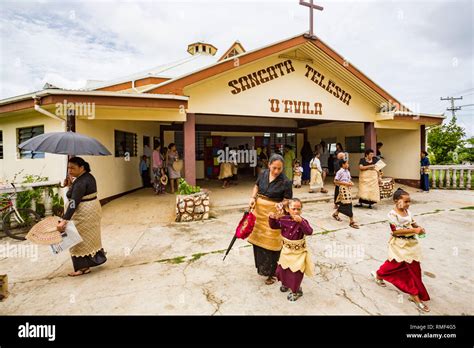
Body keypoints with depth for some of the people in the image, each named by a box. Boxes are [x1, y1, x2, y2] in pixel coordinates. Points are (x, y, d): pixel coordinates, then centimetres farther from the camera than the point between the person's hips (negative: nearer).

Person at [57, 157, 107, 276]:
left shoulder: (81, 182, -24)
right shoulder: (88, 176, 5)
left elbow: (74, 203, -30)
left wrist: (64, 220, -32)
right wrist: (70, 185, 1)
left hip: (84, 213, -10)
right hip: (93, 209, 10)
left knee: (80, 238, 3)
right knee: (91, 236, 21)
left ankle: (83, 267, 14)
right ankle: (97, 257, 34)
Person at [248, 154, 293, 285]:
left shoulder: (285, 182, -16)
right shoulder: (263, 174, -3)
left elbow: (287, 200, -9)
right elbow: (256, 186, 14)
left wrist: (281, 205, -30)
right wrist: (253, 198, -2)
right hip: (259, 211, 5)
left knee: (271, 243, 3)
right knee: (258, 238, 17)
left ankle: (272, 273, 25)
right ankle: (261, 266, 42)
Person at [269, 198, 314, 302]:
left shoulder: (303, 221, -21)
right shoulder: (284, 219, -11)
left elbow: (309, 232, -37)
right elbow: (273, 226, 2)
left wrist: (301, 222, -50)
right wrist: (272, 218, -18)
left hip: (298, 252, -4)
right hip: (286, 249, 4)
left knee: (295, 272, 6)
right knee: (282, 268, 18)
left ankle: (296, 291, 32)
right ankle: (285, 283, 48)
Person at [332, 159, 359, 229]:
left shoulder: (348, 172, 11)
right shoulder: (340, 172, -12)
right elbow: (335, 181, -15)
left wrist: (351, 183, -1)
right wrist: (346, 183, -19)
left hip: (348, 188, 8)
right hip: (343, 188, -8)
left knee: (343, 203, 15)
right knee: (348, 204, -8)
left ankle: (336, 214, 36)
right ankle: (351, 221, -3)